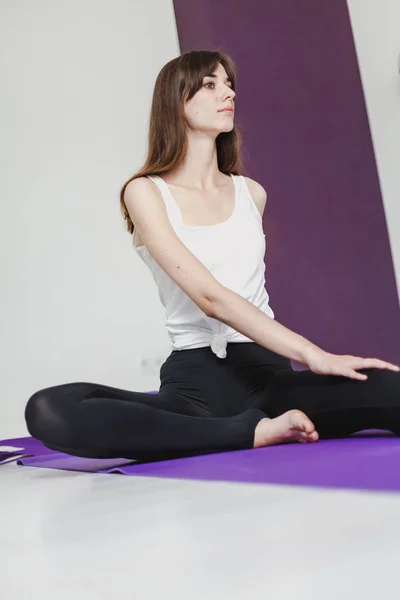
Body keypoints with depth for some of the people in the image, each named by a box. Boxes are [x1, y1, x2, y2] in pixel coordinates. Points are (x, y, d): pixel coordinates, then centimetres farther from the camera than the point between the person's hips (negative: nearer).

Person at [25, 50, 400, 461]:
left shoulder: (251, 193, 15)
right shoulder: (146, 193, -1)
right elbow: (210, 297, -15)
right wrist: (313, 355, -23)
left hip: (267, 370, 1)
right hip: (194, 381, 0)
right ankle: (256, 431, -24)